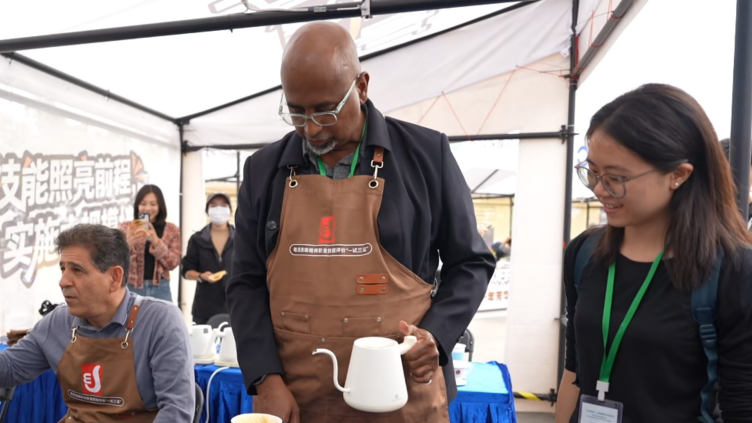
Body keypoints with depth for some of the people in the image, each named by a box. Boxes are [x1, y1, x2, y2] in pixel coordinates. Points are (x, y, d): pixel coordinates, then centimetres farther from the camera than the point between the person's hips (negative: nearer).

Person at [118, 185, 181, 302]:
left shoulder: (171, 230, 4)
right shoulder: (126, 227, 4)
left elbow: (173, 263, -4)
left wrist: (155, 241, -17)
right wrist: (129, 242, -23)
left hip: (160, 289, 0)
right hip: (131, 288, 0)